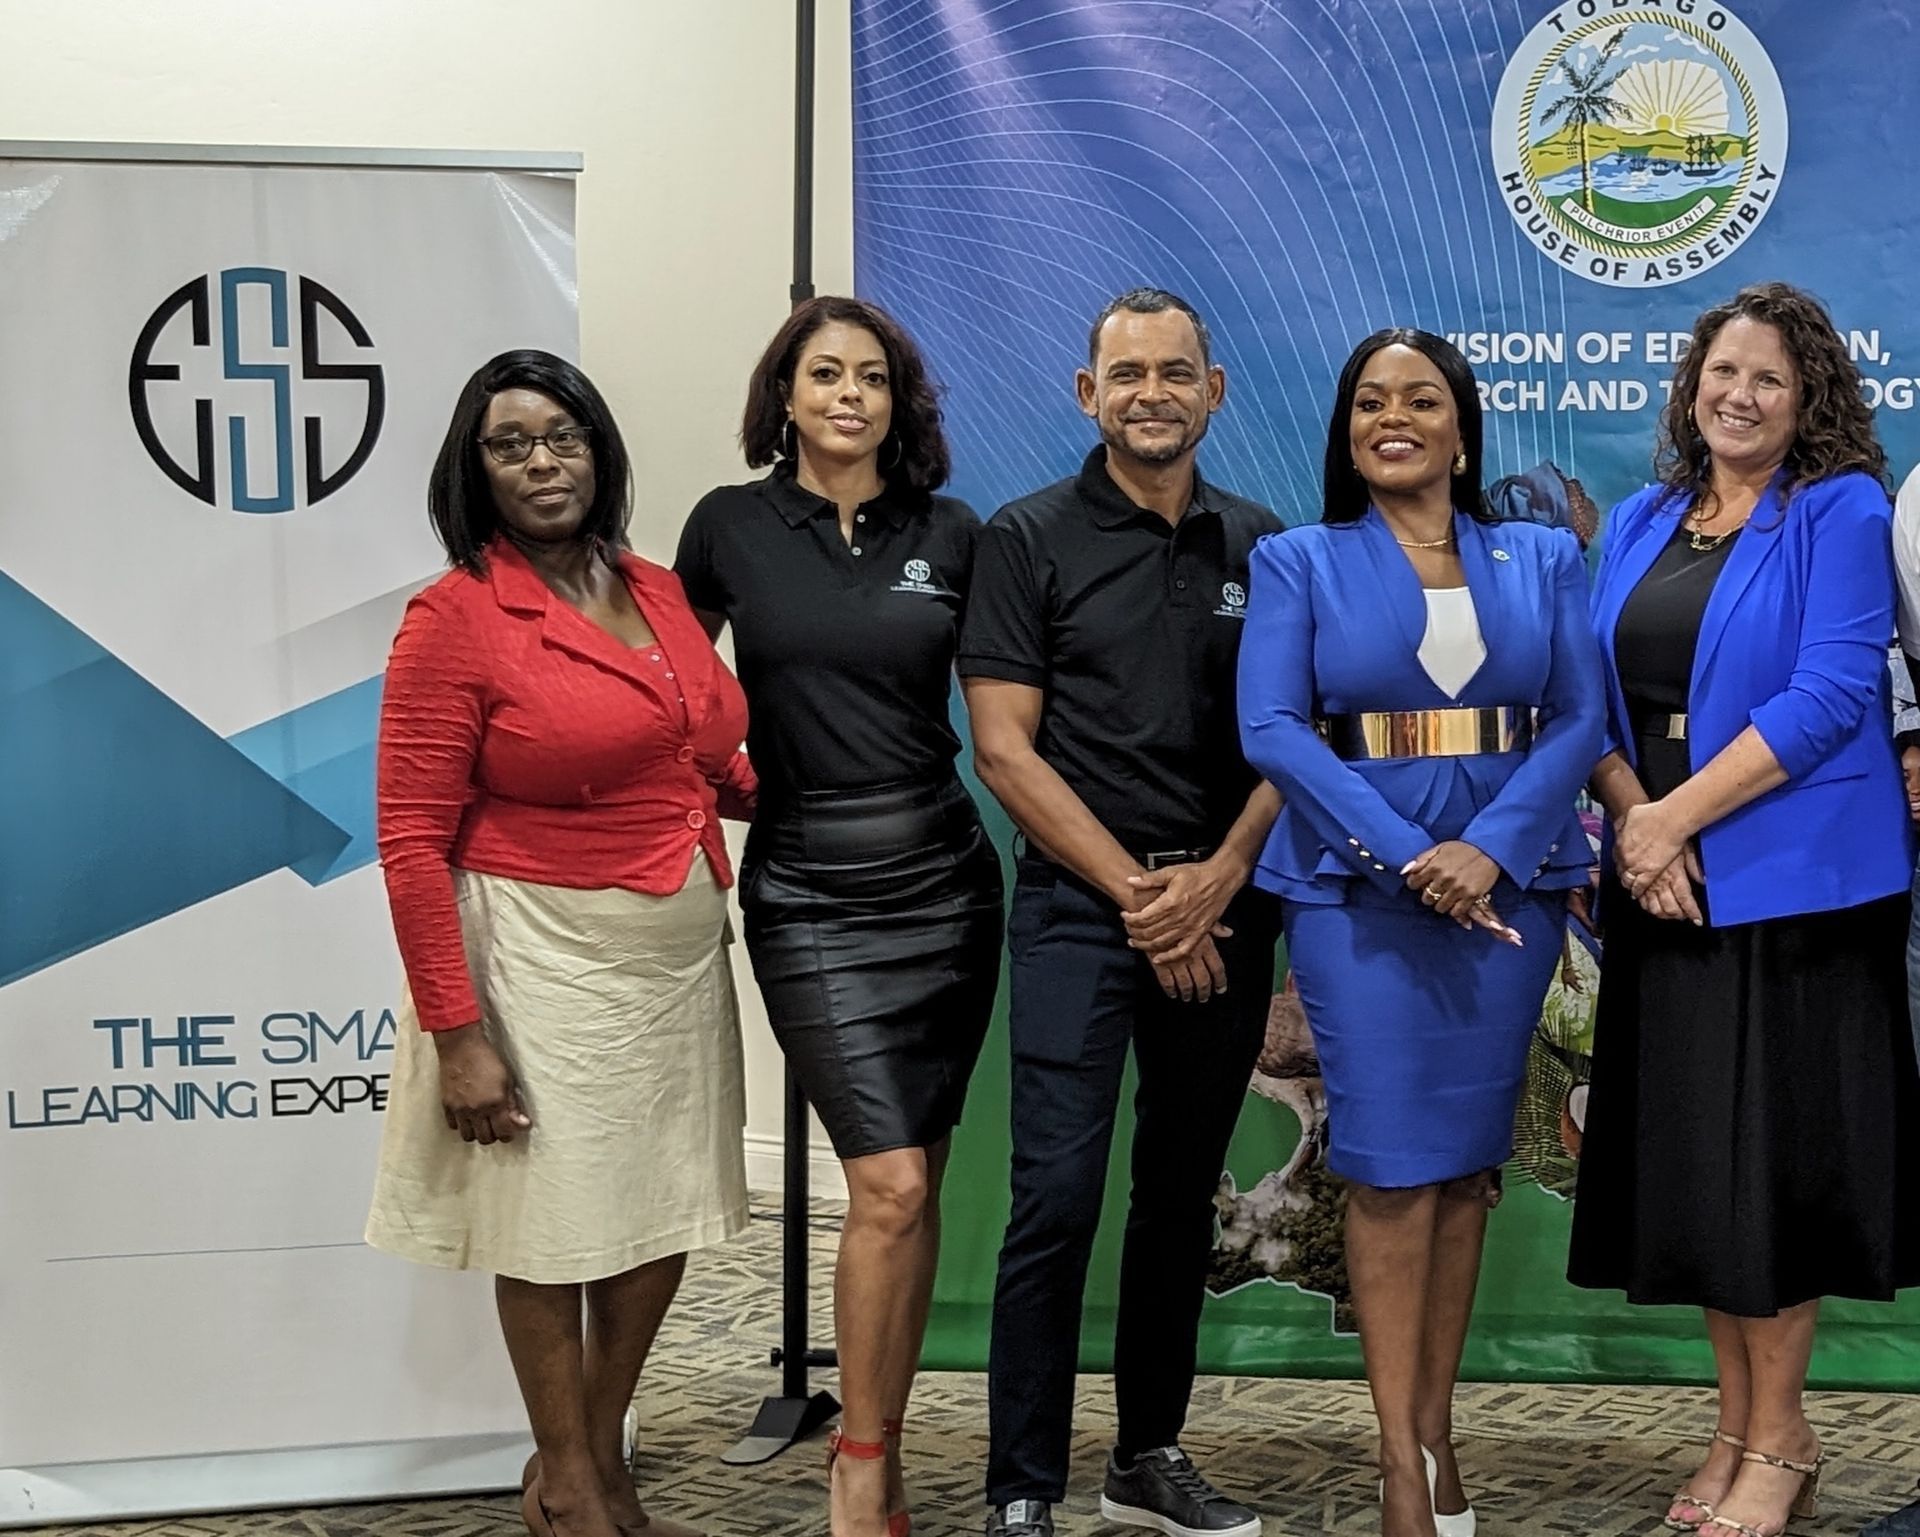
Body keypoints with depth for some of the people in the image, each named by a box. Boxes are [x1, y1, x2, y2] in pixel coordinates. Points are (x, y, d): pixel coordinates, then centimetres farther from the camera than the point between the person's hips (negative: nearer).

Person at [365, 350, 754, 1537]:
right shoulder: (456, 618, -11)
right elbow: (413, 841, -13)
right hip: (546, 955, -6)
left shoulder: (659, 593, 7)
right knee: (557, 1222, 6)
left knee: (666, 1213, 13)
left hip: (681, 949, 6)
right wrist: (455, 1031, -17)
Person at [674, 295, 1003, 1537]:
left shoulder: (950, 534, 4)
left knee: (917, 1182, 6)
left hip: (946, 879, 3)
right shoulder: (732, 527, 0)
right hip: (811, 894, -2)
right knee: (889, 1185, -11)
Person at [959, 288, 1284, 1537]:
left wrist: (1217, 876, -9)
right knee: (1060, 1195, -8)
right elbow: (1005, 747, -6)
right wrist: (1136, 891, -10)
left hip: (1225, 903, 4)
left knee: (1184, 1190, 11)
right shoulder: (1031, 540, -1)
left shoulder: (1262, 547, 9)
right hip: (1079, 902, -4)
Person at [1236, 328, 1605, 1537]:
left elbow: (1580, 719, 1)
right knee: (1392, 1163, -4)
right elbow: (1271, 728, -5)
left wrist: (1489, 850, -14)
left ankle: (1437, 1426, 17)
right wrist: (1409, 854, -15)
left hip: (1509, 885, 2)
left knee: (1469, 1161, 6)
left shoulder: (1543, 560, 10)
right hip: (1359, 887, -2)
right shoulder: (1299, 563, 5)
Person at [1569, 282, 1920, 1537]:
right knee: (1691, 1153, 9)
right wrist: (1631, 821, -9)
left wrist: (1680, 817, -17)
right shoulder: (1641, 523, 12)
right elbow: (1598, 693, 9)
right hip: (1666, 889, 5)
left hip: (1791, 881, -5)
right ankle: (1741, 1422, 23)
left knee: (1775, 1151, 0)